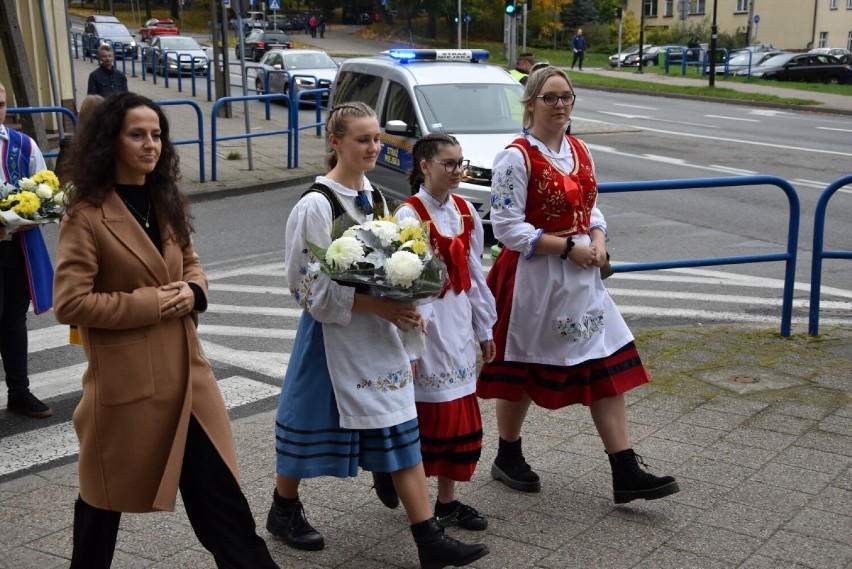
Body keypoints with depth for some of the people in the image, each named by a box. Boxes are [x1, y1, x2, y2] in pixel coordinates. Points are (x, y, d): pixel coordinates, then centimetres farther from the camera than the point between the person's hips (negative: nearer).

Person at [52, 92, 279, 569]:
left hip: (183, 367, 6)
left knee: (217, 483, 8)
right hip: (124, 375, -5)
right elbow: (70, 303, -16)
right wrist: (149, 303, -18)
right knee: (109, 490, 13)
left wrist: (193, 292, -4)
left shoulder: (166, 203, 9)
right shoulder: (87, 215, -13)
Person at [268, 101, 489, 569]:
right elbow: (313, 288, -17)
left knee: (401, 433, 4)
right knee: (311, 426, 8)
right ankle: (283, 511, 33)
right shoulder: (316, 205, -14)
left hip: (378, 335, 7)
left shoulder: (373, 197, 9)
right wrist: (379, 306, -22)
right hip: (332, 334, -7)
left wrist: (403, 307, -3)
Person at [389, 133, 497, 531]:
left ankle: (448, 501, 24)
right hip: (426, 325, -6)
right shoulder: (410, 216, -12)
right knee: (427, 419, 1)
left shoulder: (465, 212, 8)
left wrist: (485, 329, 16)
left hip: (459, 325, 7)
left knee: (461, 419, 11)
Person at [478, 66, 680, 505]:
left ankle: (626, 473, 6)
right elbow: (507, 227, -17)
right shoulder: (517, 157, -13)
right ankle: (507, 458, 29)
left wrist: (598, 240, -4)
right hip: (532, 276, -7)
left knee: (608, 366, 2)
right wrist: (569, 246, -19)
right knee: (522, 369, 8)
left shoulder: (579, 152, 9)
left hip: (581, 278, 7)